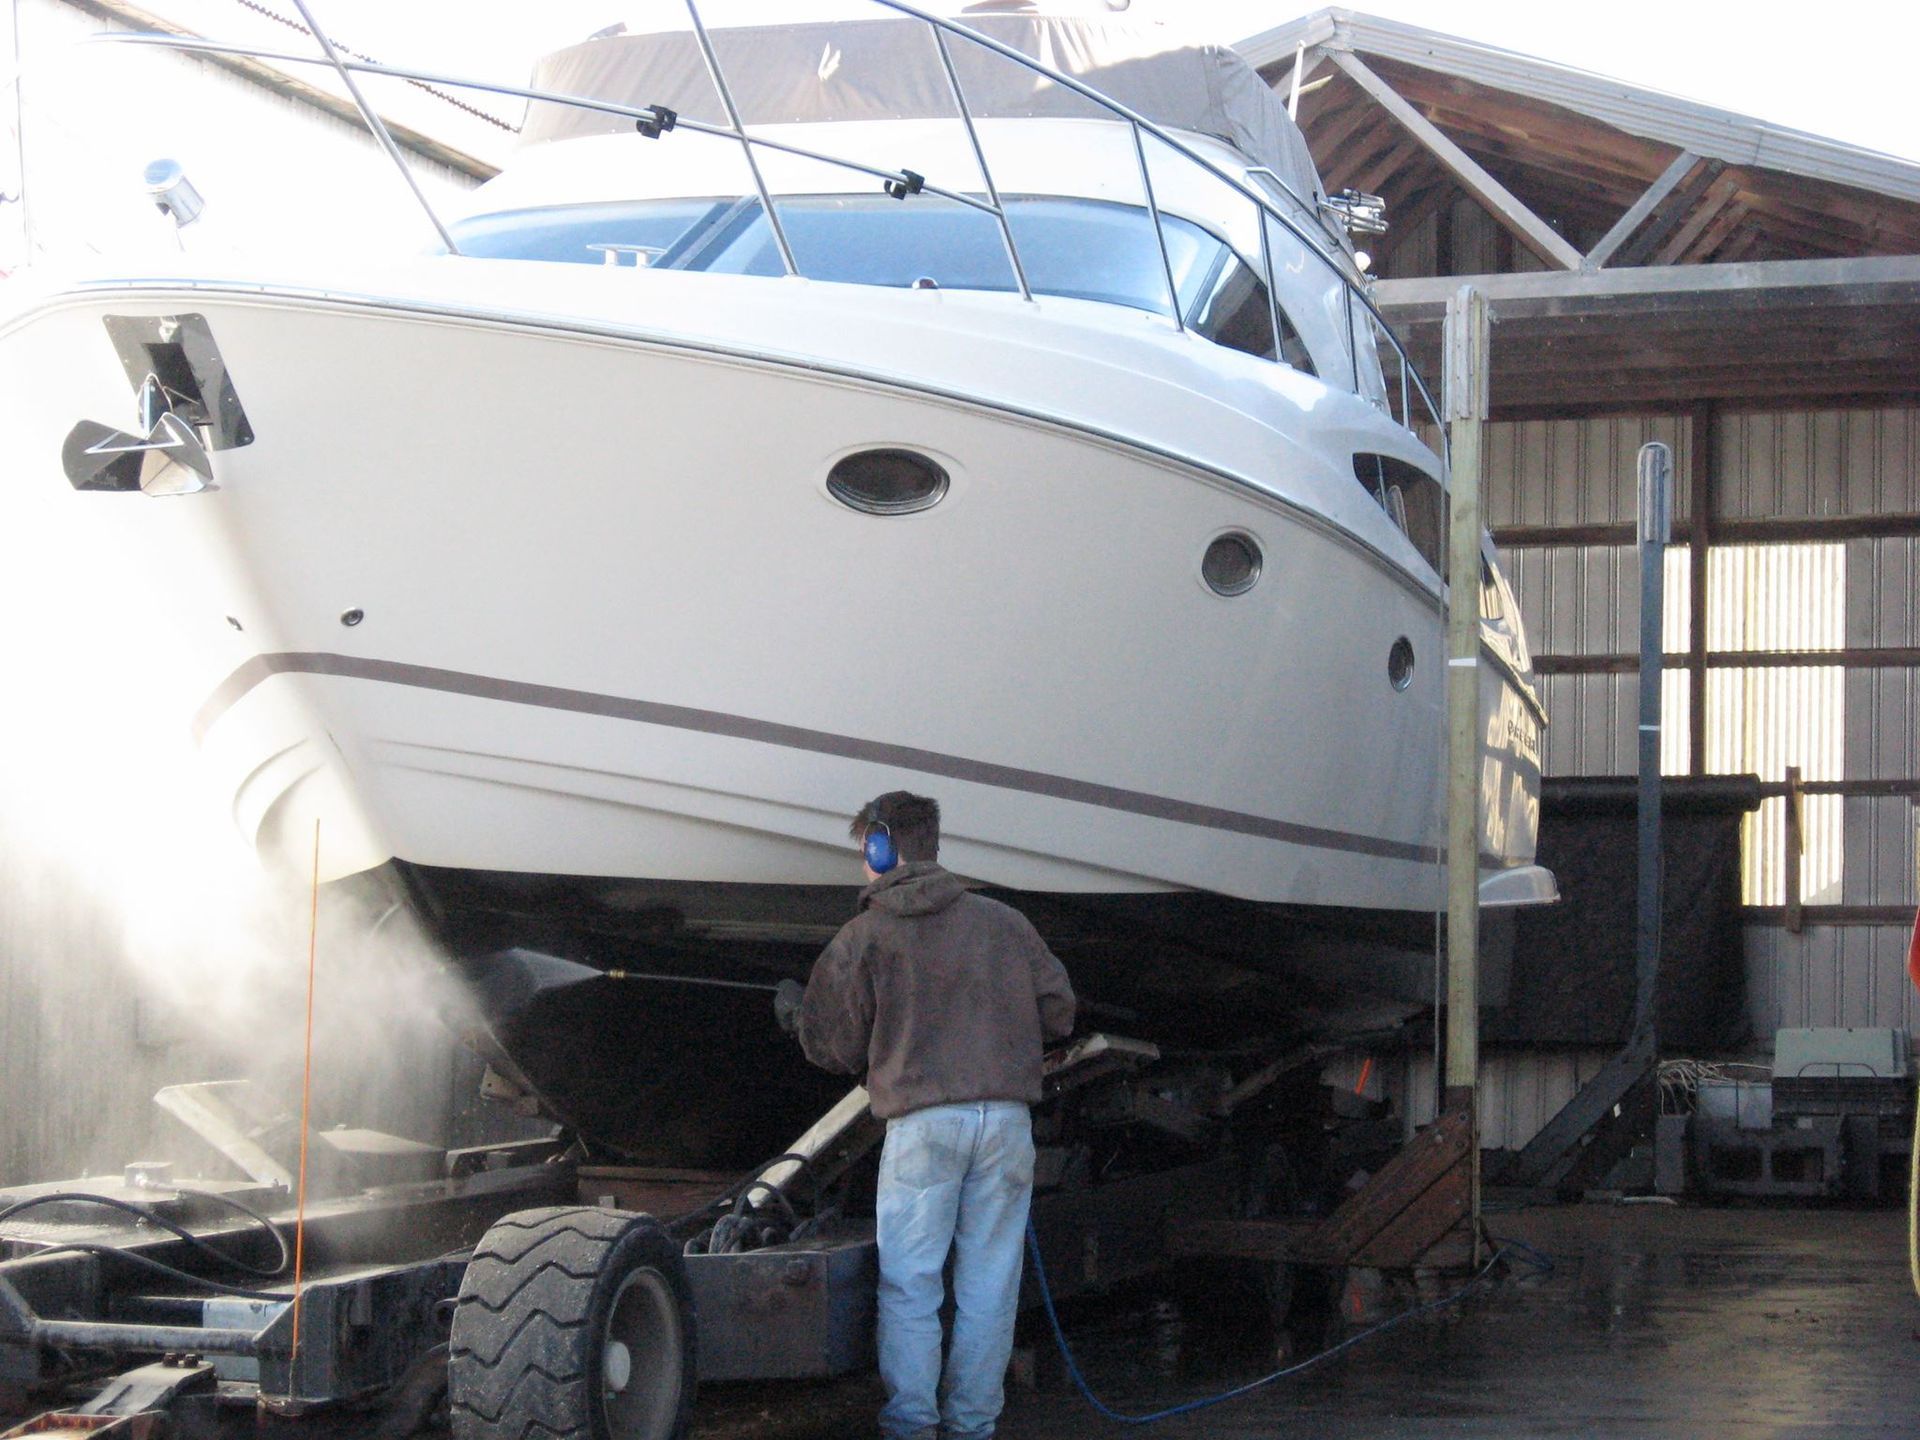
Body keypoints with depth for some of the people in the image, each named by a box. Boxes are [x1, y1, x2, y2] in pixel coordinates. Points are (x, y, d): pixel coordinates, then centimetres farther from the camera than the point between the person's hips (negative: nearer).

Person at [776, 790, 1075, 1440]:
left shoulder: (862, 937, 2)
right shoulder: (1006, 924, 11)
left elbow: (835, 1048, 5)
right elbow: (1058, 1014, 14)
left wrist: (796, 1012, 26)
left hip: (922, 1123, -3)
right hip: (1007, 1118, 3)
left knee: (909, 1286, 3)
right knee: (989, 1282, 7)